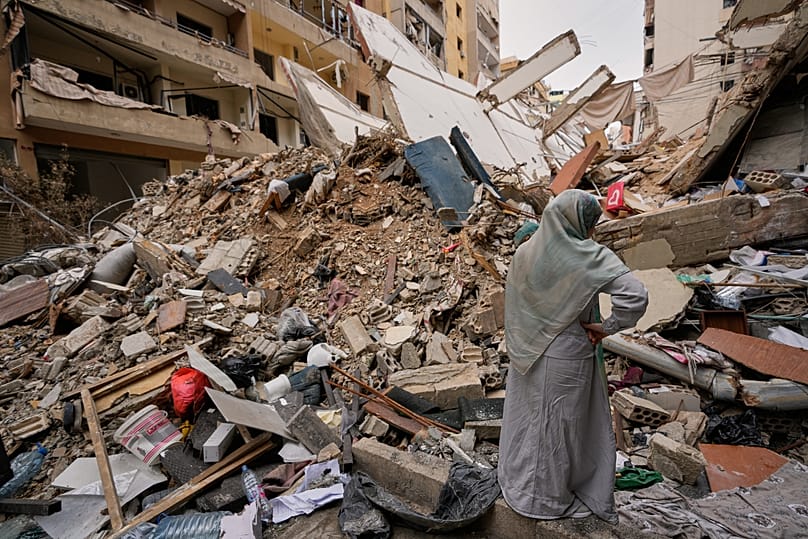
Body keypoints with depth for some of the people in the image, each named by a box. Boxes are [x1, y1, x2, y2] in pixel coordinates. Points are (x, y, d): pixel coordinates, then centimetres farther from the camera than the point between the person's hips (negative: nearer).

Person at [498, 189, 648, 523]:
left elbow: (514, 306, 3)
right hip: (565, 360, -5)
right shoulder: (591, 257, -20)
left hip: (526, 355, 5)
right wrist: (606, 327, -13)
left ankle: (516, 481, 47)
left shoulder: (524, 252, -5)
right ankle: (549, 498, 39)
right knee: (560, 427, 16)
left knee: (527, 418, 24)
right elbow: (636, 296, -28)